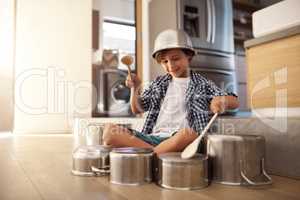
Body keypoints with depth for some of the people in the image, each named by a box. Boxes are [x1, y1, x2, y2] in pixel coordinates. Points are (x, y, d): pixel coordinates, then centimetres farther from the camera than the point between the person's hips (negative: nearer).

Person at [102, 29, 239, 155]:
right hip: (153, 137, 4)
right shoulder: (159, 83, 19)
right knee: (109, 131, -19)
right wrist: (135, 89, 3)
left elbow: (235, 103, 3)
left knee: (188, 134, -40)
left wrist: (222, 100, -21)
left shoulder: (202, 84, 9)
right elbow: (137, 109, 22)